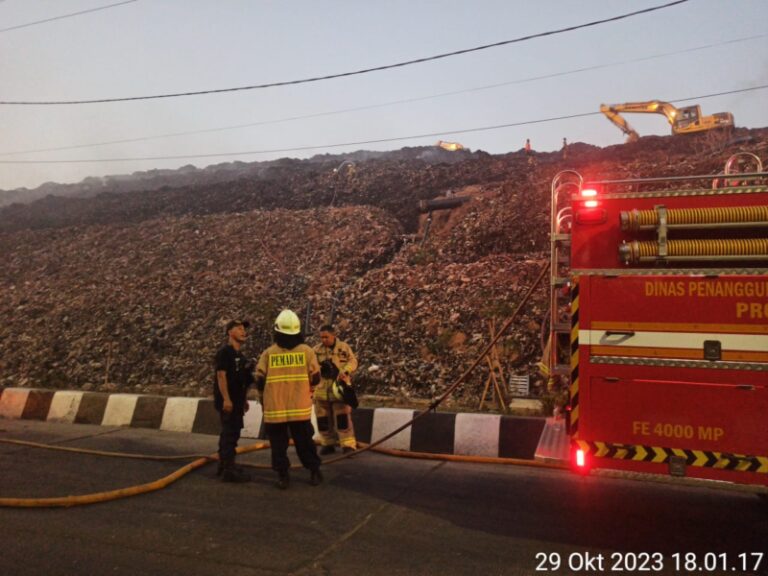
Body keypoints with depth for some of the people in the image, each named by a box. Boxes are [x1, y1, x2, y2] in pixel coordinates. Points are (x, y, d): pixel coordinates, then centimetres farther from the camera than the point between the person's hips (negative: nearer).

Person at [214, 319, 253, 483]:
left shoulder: (240, 355, 17)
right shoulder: (224, 352, -12)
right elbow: (221, 375, -19)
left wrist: (244, 400, 20)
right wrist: (226, 399, -24)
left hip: (237, 402, 10)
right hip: (227, 401, -10)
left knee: (231, 434, 15)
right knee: (230, 434, -9)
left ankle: (224, 466, 24)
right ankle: (229, 470, -6)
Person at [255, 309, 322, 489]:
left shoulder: (268, 353, -4)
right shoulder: (307, 351, -4)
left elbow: (260, 381, -1)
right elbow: (315, 379, 2)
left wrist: (264, 400, 17)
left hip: (274, 409, -1)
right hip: (300, 408, 1)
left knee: (278, 444, 11)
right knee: (305, 442, 14)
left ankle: (283, 476, 14)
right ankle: (314, 473, 22)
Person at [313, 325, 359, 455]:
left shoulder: (344, 347, 0)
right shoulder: (316, 350, 6)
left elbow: (353, 361, -2)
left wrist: (345, 371, -19)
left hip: (340, 387, -3)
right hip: (321, 389, 3)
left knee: (343, 417, -6)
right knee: (323, 418, 9)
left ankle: (348, 445, -2)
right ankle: (328, 443, 23)